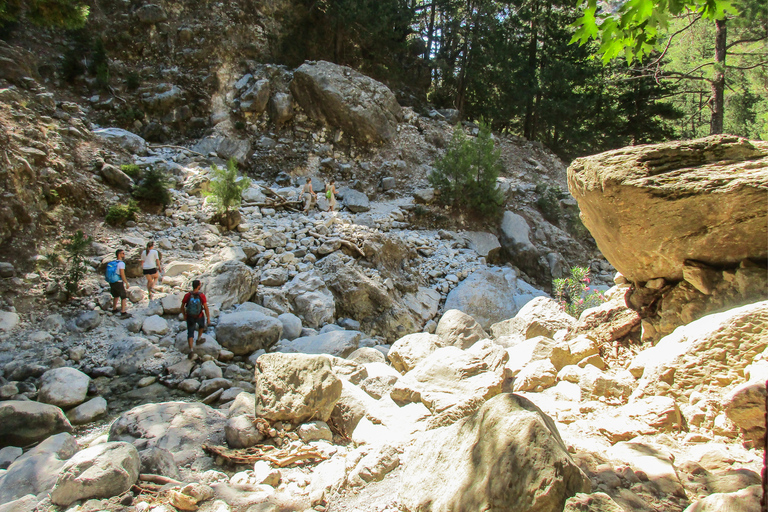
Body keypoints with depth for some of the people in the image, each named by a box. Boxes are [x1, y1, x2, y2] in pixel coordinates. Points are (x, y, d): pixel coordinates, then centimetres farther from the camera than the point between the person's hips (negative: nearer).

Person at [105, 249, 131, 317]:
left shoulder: (111, 263, 6)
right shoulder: (121, 263, -17)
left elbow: (109, 274, 12)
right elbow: (122, 275, -21)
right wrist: (127, 283, -13)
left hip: (112, 283, 7)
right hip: (119, 283, -7)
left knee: (116, 296, 25)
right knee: (124, 297, 3)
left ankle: (114, 309, 37)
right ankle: (123, 312, 0)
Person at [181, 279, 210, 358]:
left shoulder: (187, 295, -17)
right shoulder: (201, 295, -22)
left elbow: (182, 307, -6)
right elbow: (206, 308, -18)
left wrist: (184, 315, 13)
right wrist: (208, 318, -7)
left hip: (189, 317, 1)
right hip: (199, 316, -1)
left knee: (190, 333, 10)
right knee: (201, 324, 34)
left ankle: (191, 350, 0)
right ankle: (199, 339, 49)